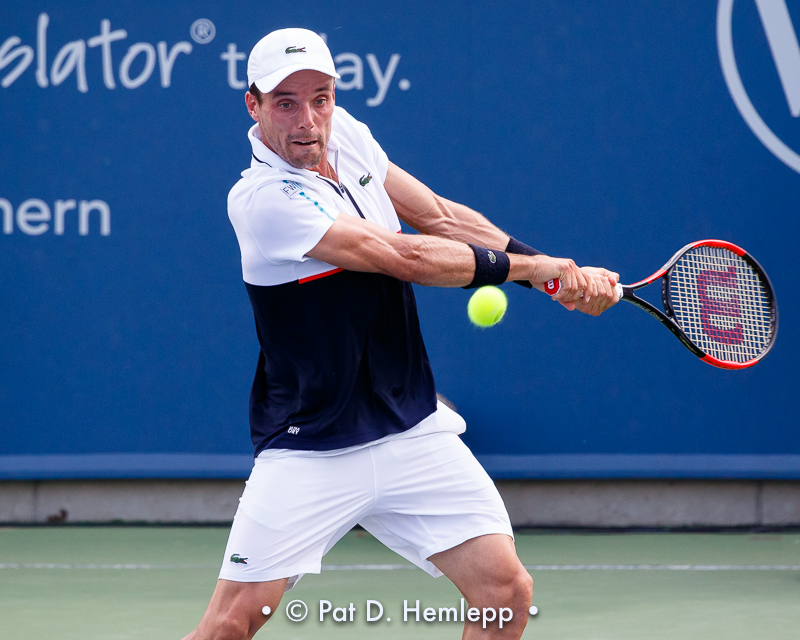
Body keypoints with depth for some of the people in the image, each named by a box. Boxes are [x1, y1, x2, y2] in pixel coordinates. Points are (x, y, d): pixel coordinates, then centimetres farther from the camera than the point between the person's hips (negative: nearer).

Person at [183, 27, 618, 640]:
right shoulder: (262, 199, -19)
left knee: (507, 591, -6)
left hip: (414, 434, 6)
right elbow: (407, 258, -20)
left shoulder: (344, 133, 4)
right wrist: (530, 266, -9)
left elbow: (440, 216, 11)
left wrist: (563, 272, 0)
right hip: (310, 450, -6)